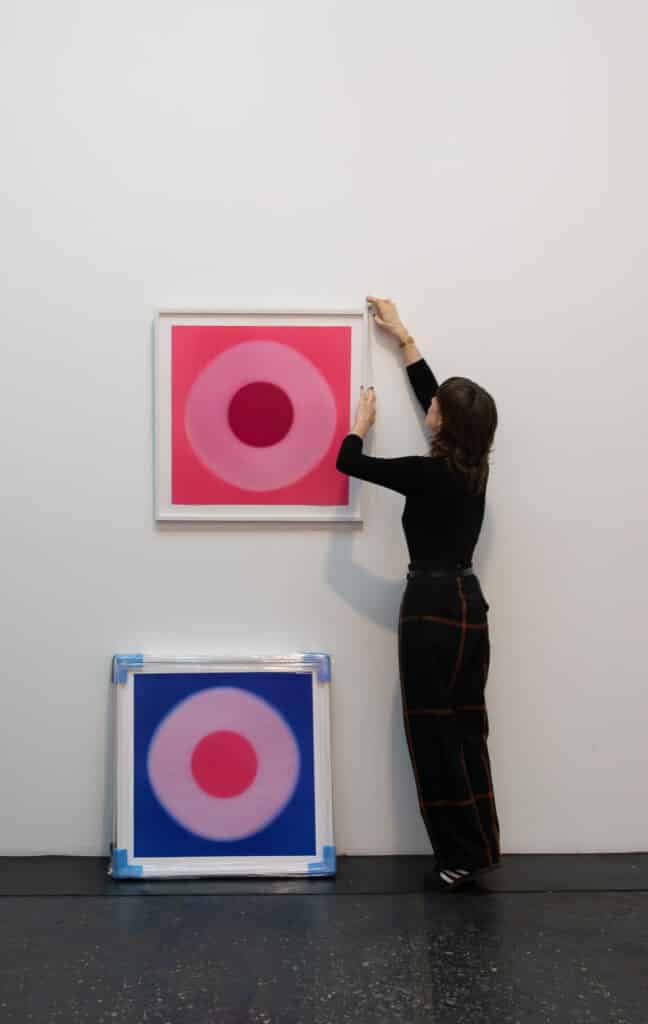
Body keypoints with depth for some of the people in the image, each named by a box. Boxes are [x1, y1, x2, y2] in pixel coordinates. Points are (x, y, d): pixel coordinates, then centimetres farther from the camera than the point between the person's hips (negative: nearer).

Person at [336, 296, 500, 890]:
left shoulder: (430, 475, -15)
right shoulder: (473, 467, 8)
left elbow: (348, 462, -9)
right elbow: (431, 389, 19)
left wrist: (363, 418, 10)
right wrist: (401, 335, 26)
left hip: (433, 607, -8)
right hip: (469, 603, 8)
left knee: (434, 734, 0)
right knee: (465, 729, 13)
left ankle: (464, 853, 6)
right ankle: (479, 847, 19)